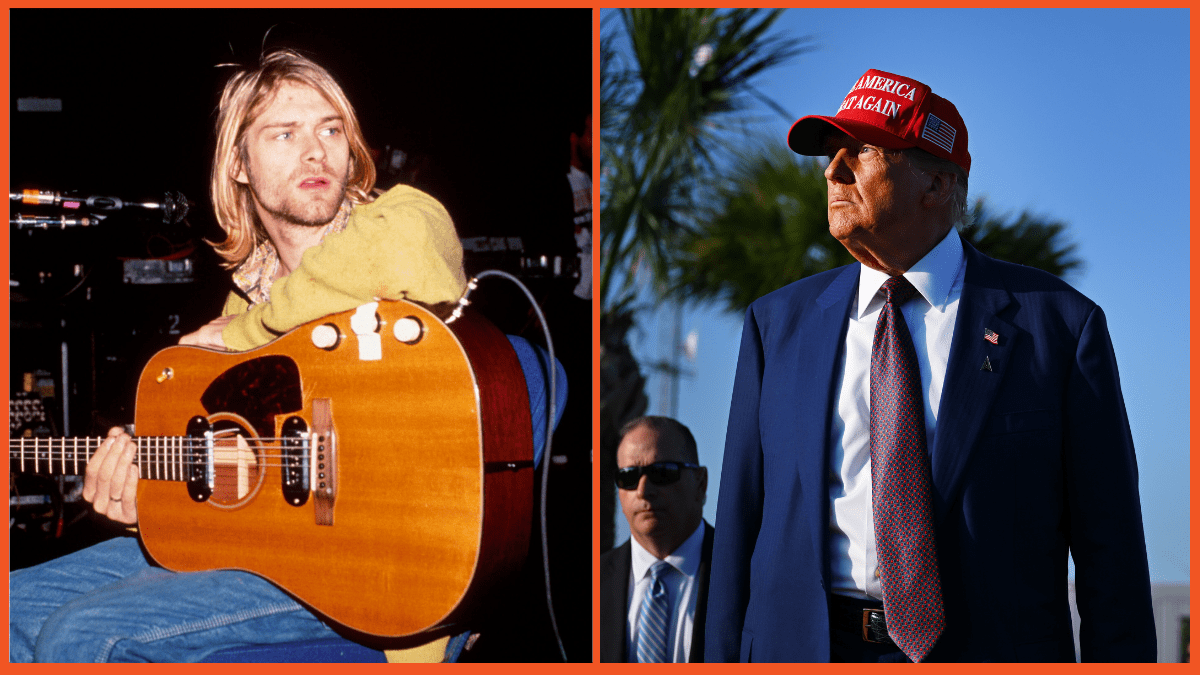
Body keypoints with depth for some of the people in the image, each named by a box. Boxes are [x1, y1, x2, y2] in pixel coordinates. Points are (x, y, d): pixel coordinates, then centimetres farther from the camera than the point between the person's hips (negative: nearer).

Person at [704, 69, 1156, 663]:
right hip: (801, 647, 2)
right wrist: (723, 659, 3)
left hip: (995, 647, -2)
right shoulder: (778, 324, 9)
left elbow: (1110, 550, -2)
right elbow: (740, 521, 8)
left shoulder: (1058, 324, 0)